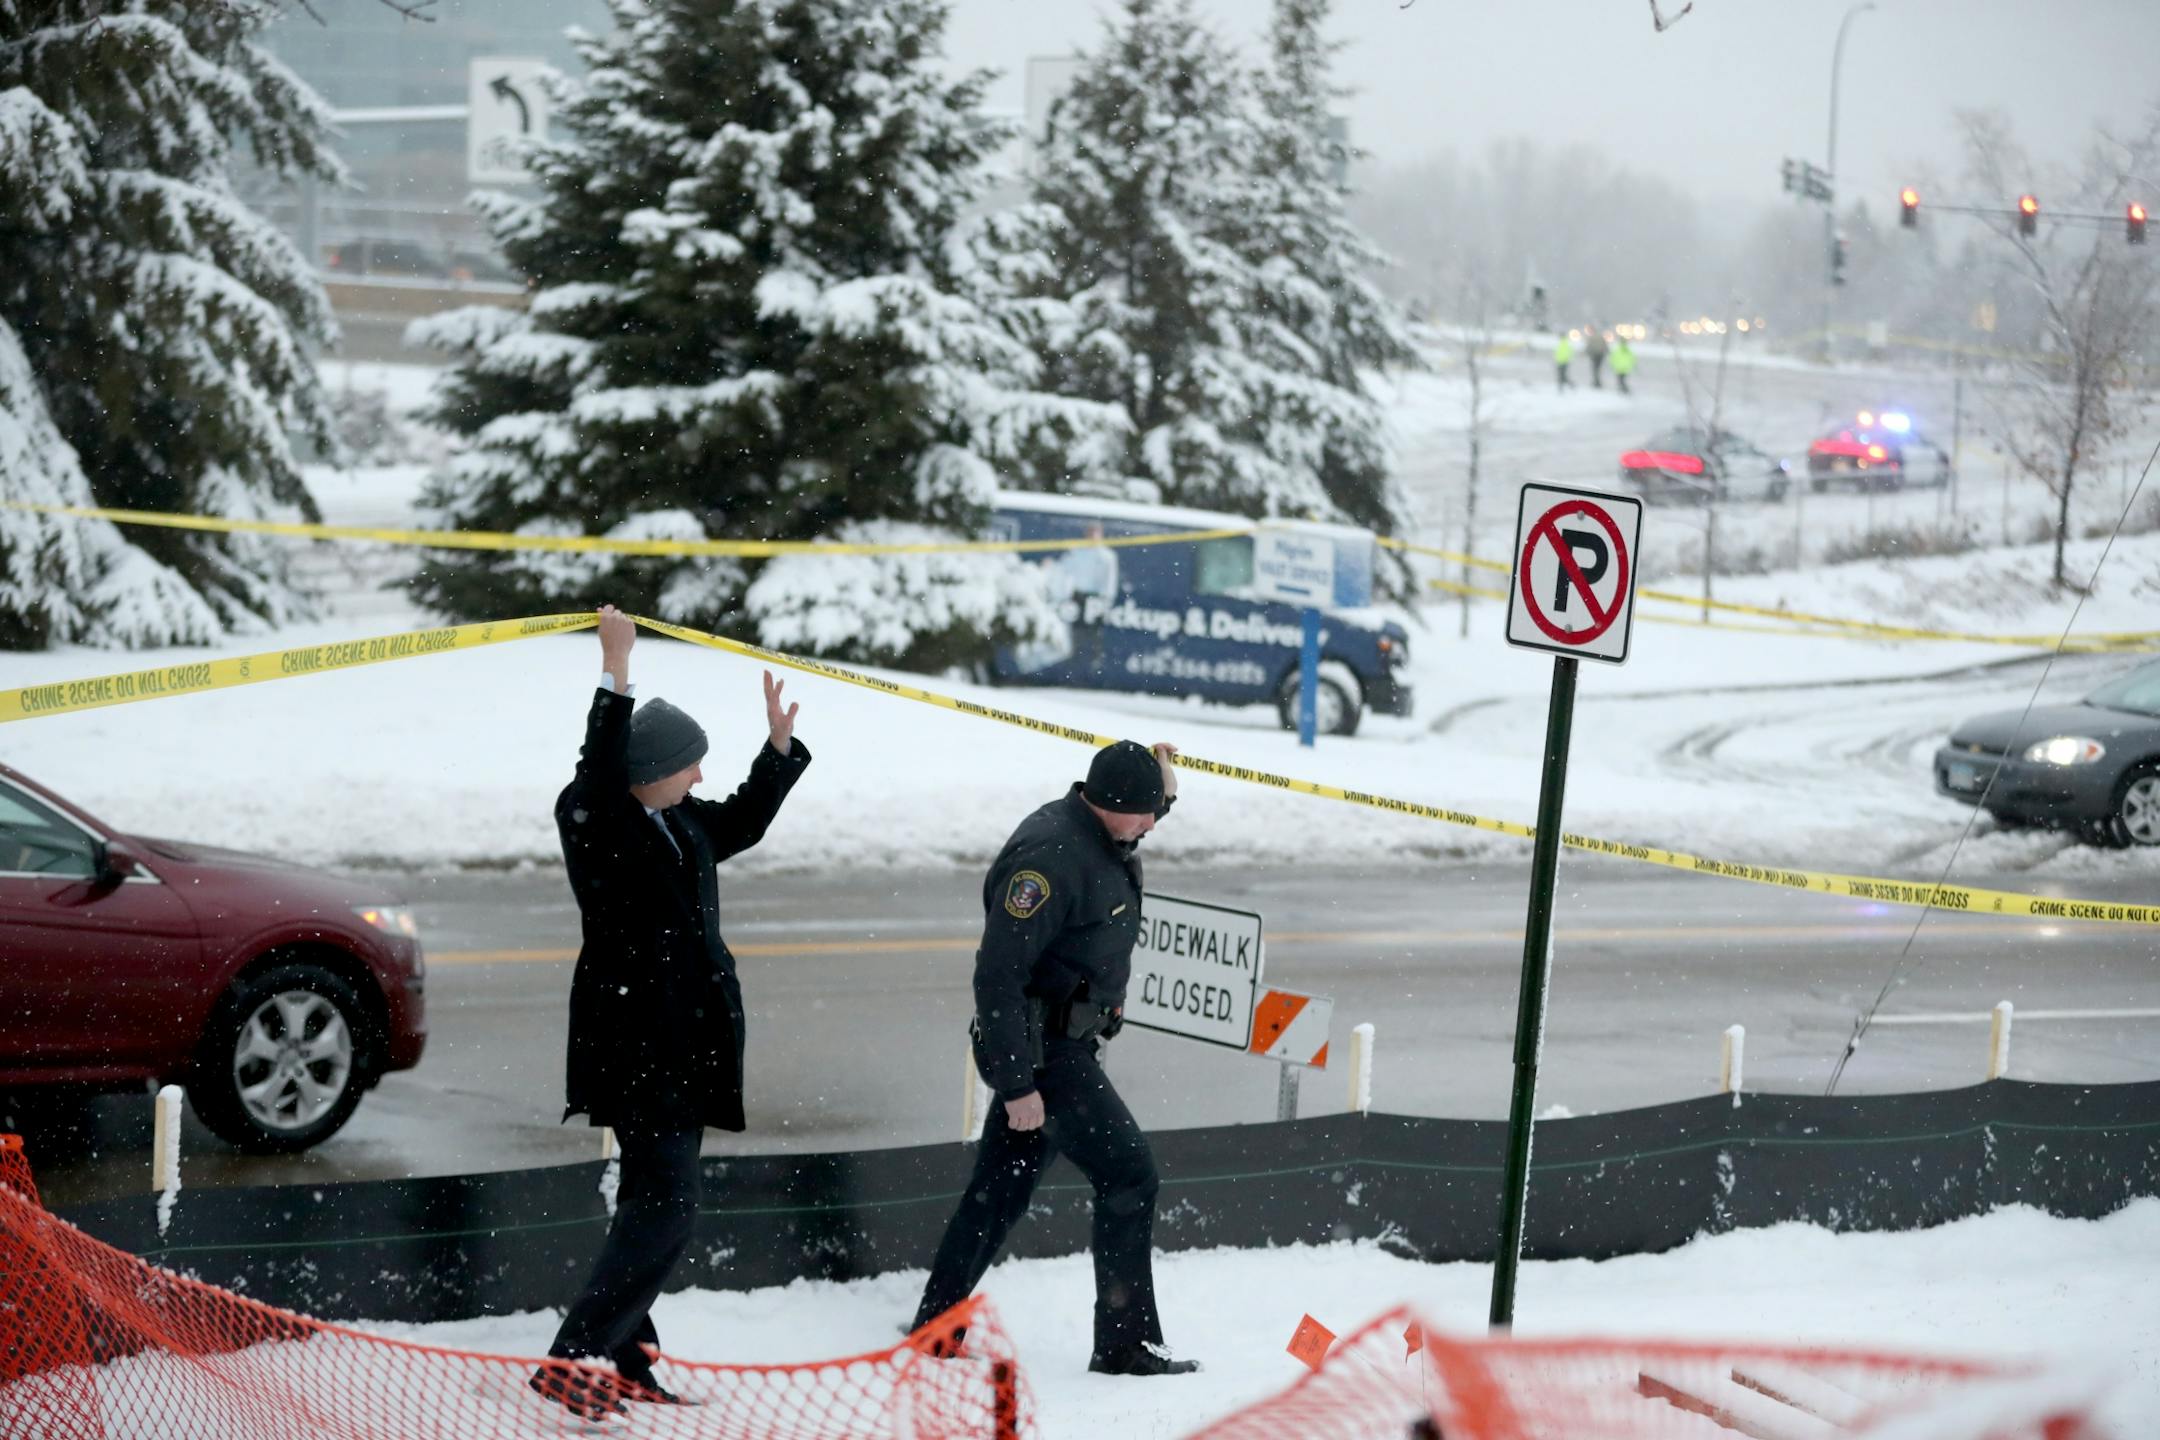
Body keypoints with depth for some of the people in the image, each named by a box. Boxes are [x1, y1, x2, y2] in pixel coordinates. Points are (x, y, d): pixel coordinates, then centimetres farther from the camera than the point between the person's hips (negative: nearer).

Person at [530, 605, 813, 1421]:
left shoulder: (679, 822, 12)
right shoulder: (594, 821, -13)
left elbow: (739, 824, 30)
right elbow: (602, 769, -34)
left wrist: (779, 748, 21)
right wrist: (616, 672, -39)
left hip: (682, 1043, 10)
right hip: (636, 1043, -10)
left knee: (655, 1205, 15)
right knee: (664, 1208, -16)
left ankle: (623, 1361, 25)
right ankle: (573, 1361, -15)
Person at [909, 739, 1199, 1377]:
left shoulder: (1102, 840, 6)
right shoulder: (1051, 857, -24)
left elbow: (1137, 818, 35)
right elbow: (998, 976, -26)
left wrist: (1162, 786, 13)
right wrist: (1017, 1083, -25)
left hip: (1060, 1045, 10)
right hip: (1039, 1052, -10)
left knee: (1002, 1186, 16)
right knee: (1129, 1175, -8)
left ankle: (936, 1327, 25)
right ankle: (1125, 1344, -2)